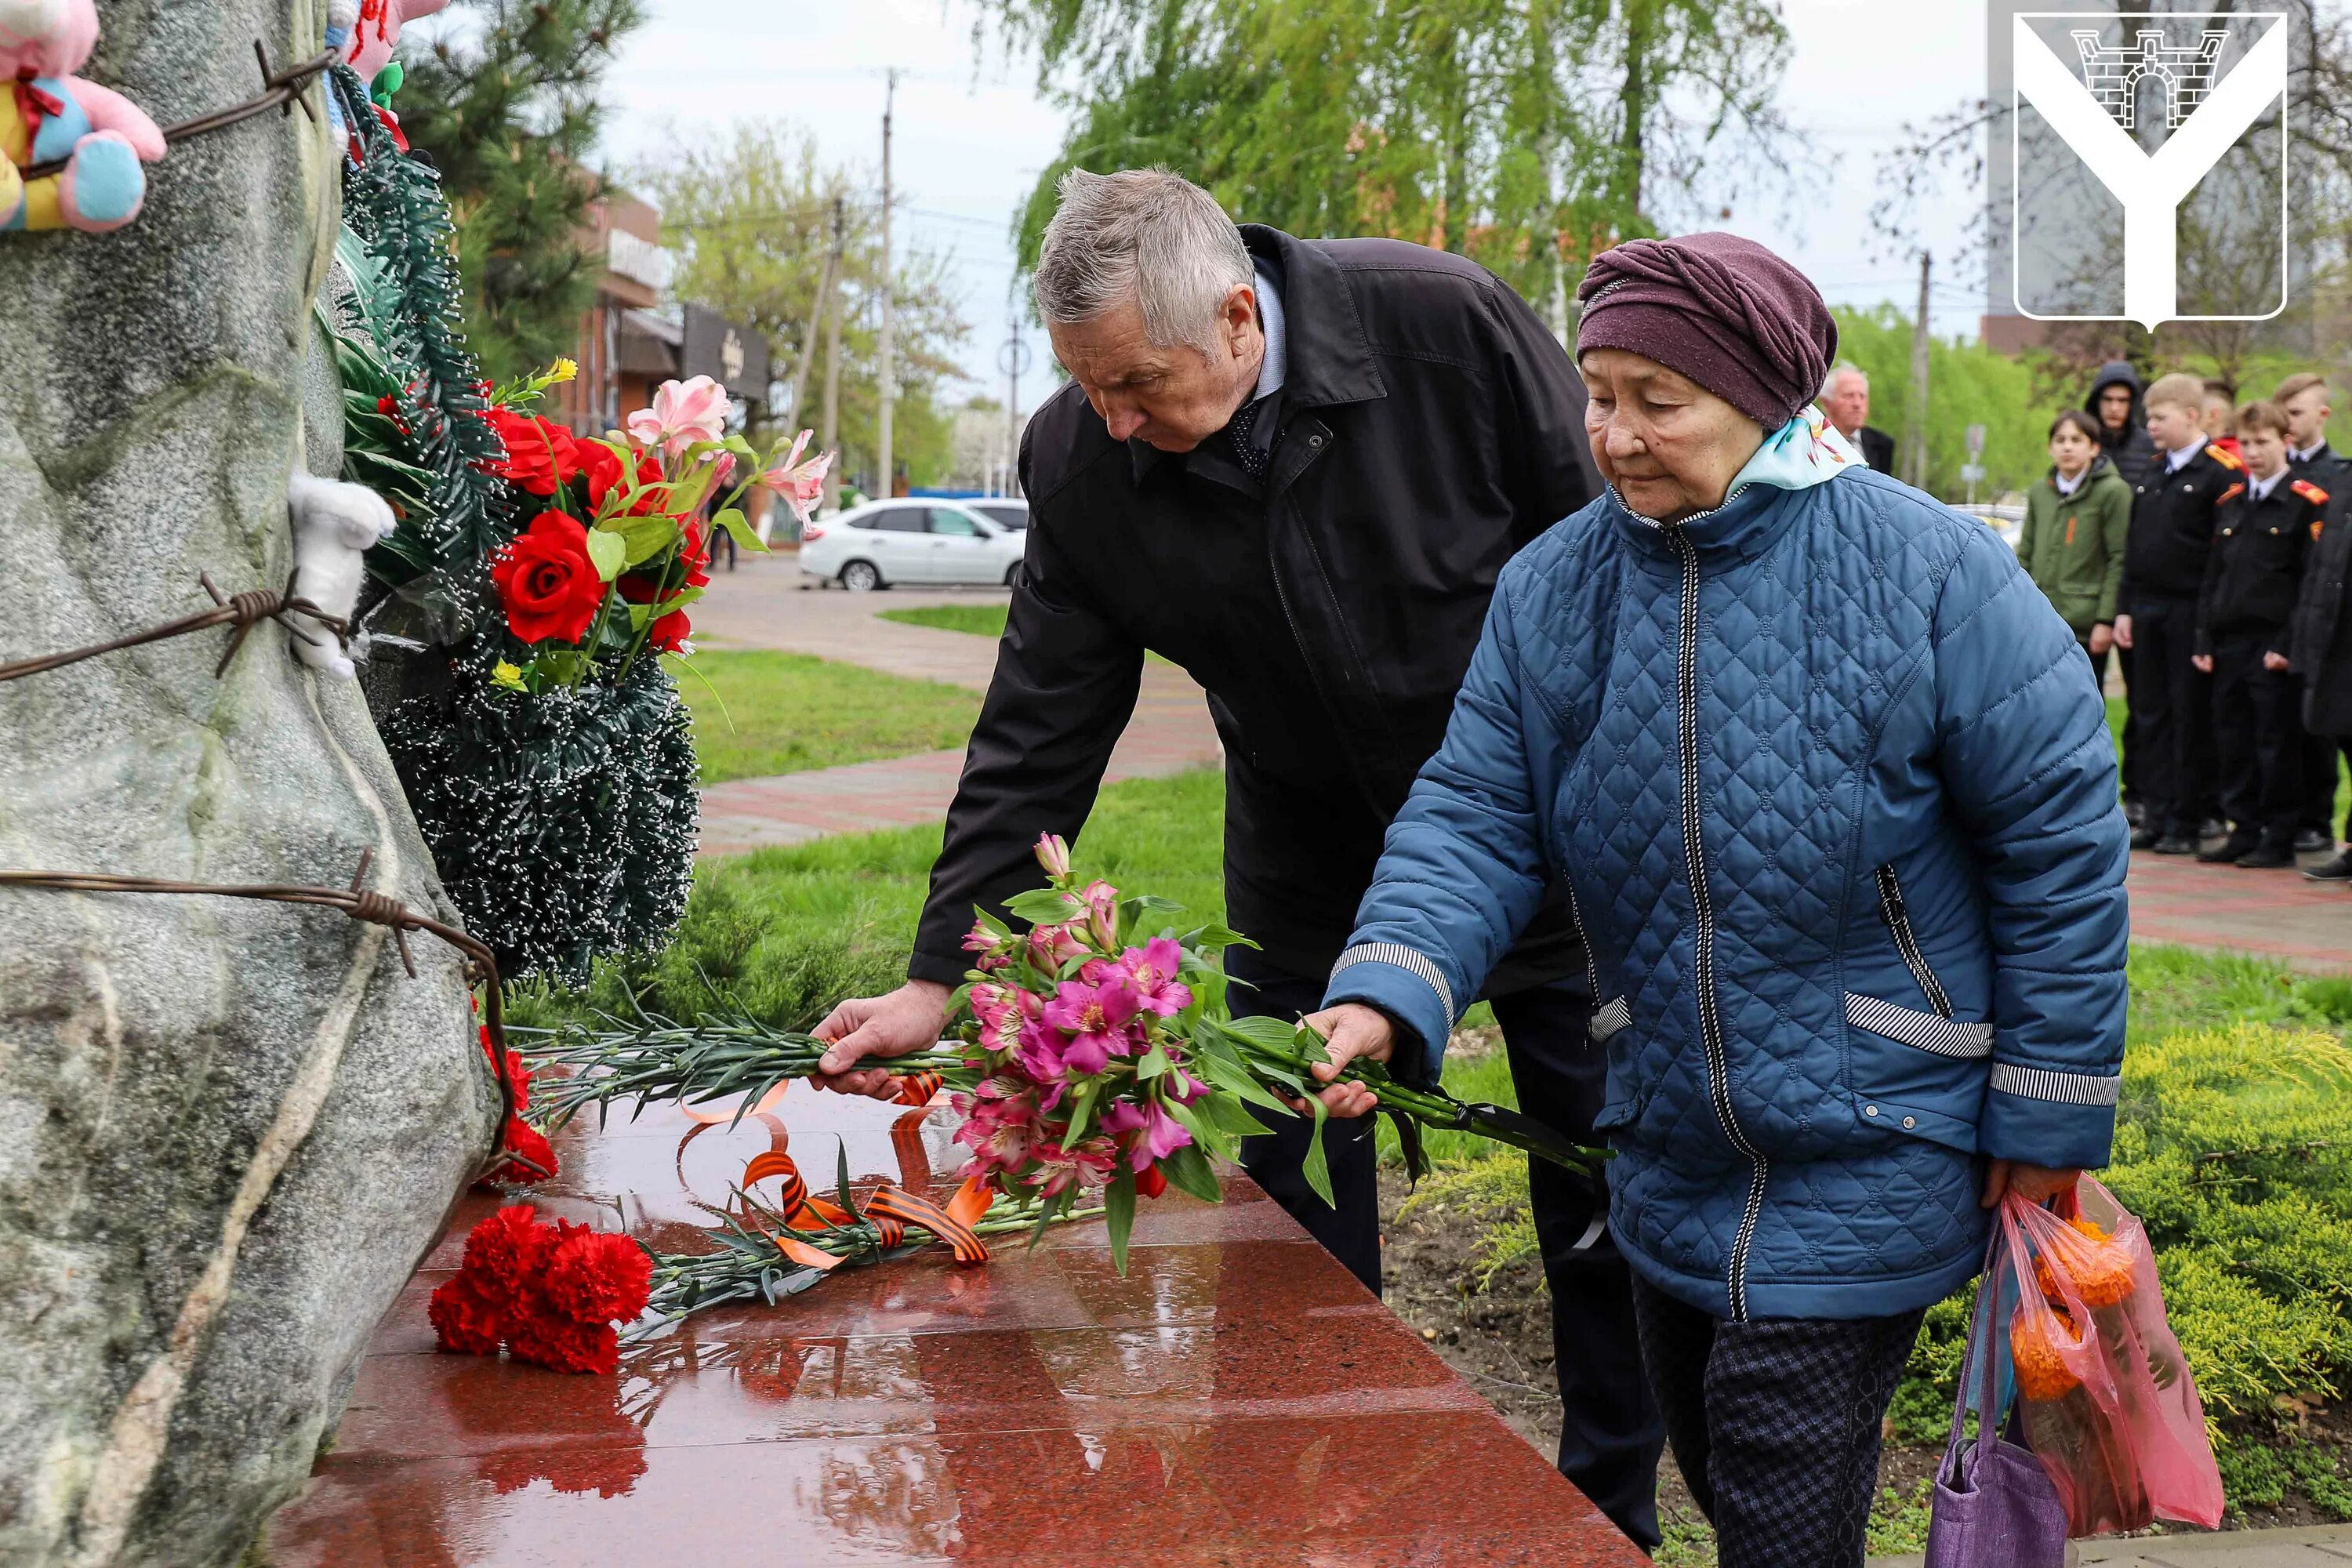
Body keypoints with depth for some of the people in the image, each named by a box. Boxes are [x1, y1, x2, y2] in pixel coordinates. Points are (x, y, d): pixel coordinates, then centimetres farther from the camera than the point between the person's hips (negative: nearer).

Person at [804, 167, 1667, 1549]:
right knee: (1294, 1230, 5)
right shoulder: (1079, 463, -14)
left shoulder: (1447, 325, -23)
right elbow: (1036, 739, -6)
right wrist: (938, 980, -7)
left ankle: (1613, 1513, 29)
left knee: (1607, 1211, 9)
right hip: (1312, 865, 2)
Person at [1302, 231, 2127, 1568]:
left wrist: (2049, 1118, -8)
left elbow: (2059, 833, -10)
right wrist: (1386, 997, -26)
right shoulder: (1553, 589, -3)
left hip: (1868, 1152, -5)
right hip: (1671, 1148, 5)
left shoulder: (1931, 575, -15)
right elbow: (1475, 817, -6)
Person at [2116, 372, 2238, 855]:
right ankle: (2159, 813, 15)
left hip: (2192, 611, -7)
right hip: (2148, 609, 7)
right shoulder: (2152, 476, 14)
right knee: (2151, 715, 9)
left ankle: (2188, 820, 6)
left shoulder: (2221, 472, -10)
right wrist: (2125, 608, 12)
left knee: (2192, 719, -1)